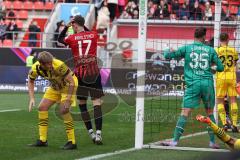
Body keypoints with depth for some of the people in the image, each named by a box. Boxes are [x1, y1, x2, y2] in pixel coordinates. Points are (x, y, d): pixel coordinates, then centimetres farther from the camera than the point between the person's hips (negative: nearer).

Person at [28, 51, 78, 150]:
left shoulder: (59, 66, -37)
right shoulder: (35, 68, -22)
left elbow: (71, 82, -29)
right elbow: (30, 81, 0)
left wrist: (68, 100, -30)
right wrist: (32, 98, -10)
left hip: (68, 85, -6)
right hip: (55, 86, 6)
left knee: (64, 110, -20)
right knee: (42, 108, 0)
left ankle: (72, 142, -12)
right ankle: (42, 140, 10)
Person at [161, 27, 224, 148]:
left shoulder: (187, 48, 5)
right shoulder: (210, 50, 8)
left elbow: (167, 56, 6)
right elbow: (221, 67, 11)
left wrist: (167, 51, 30)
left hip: (193, 84, -1)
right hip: (208, 83, 1)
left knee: (185, 112, -4)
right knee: (210, 112, 13)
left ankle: (175, 140, -9)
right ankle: (212, 142, 13)